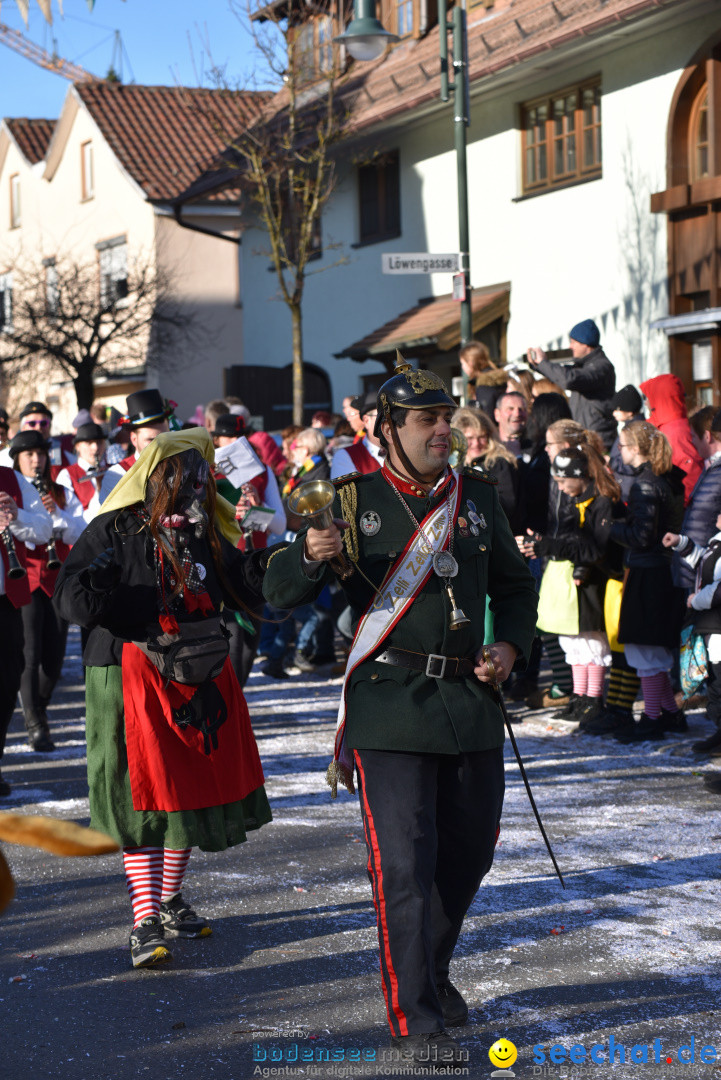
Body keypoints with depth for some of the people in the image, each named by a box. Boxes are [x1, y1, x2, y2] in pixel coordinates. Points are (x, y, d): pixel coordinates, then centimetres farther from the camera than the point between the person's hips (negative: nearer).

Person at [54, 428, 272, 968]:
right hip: (133, 676, -6)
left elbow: (243, 589, 10)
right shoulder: (115, 530, -8)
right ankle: (145, 921, -4)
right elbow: (70, 596, -12)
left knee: (191, 787, 13)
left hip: (199, 676, 6)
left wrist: (267, 561, -8)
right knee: (144, 797, -7)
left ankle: (170, 899, 30)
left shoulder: (207, 531, 8)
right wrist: (94, 585, -33)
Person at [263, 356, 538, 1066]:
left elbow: (515, 585, 21)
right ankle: (416, 1019, 1)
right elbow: (280, 593, -3)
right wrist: (311, 556, -25)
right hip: (391, 707, -5)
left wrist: (511, 644, 2)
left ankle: (429, 972, 36)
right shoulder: (353, 502, -1)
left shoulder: (476, 496, 10)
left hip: (472, 703, 5)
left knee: (469, 850, 14)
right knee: (405, 862, -7)